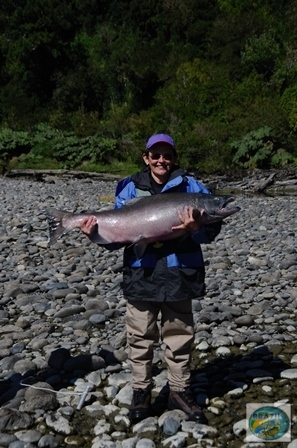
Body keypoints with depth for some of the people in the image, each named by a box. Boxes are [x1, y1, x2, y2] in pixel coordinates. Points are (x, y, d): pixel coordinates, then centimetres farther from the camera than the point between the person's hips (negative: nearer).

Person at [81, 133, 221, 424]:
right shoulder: (131, 188, 5)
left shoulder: (189, 186, 1)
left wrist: (196, 229, -25)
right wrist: (96, 233, -13)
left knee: (179, 335, 10)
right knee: (140, 337, 8)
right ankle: (141, 392, 24)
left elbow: (210, 233, -4)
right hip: (141, 275, 1)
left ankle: (180, 391, 27)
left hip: (178, 274, 0)